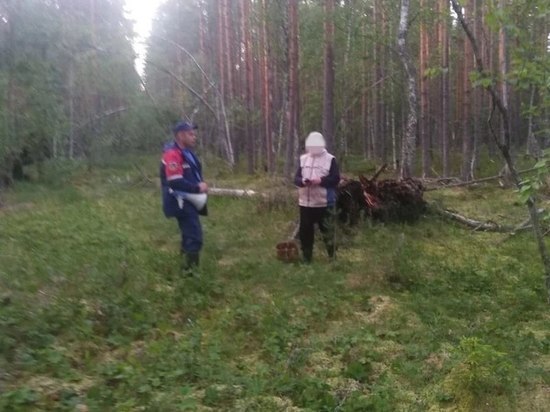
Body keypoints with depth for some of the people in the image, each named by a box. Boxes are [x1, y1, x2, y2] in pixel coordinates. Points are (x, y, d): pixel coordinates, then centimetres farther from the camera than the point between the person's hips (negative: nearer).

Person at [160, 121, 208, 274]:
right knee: (194, 238, -12)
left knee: (190, 237, 18)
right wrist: (198, 188, -19)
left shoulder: (186, 152, 14)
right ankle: (189, 273, -4)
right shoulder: (172, 154, -19)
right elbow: (176, 182, -27)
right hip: (181, 202, -11)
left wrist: (201, 185, 4)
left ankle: (187, 270, 31)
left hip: (189, 201, 11)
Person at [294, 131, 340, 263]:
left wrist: (321, 180, -21)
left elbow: (336, 178, -8)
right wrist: (303, 181, -15)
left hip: (324, 203, -4)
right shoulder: (303, 159, 10)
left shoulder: (330, 159, -2)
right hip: (305, 202, 4)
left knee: (328, 231, 2)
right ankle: (306, 257, 23)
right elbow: (296, 178, 7)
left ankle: (332, 256, 16)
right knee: (305, 231, 10)